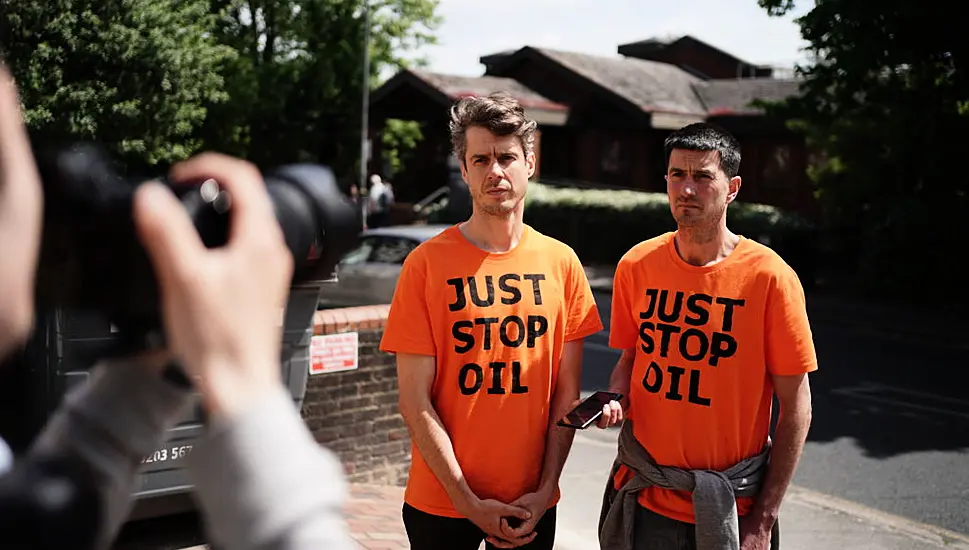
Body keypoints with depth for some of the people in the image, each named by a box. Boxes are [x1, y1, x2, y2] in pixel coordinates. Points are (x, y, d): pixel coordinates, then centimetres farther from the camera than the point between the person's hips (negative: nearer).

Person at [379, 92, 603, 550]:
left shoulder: (561, 263, -1)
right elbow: (415, 401, -9)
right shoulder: (427, 264, -8)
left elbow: (566, 392, 2)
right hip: (441, 504, -2)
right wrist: (469, 502, -11)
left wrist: (545, 488, -5)